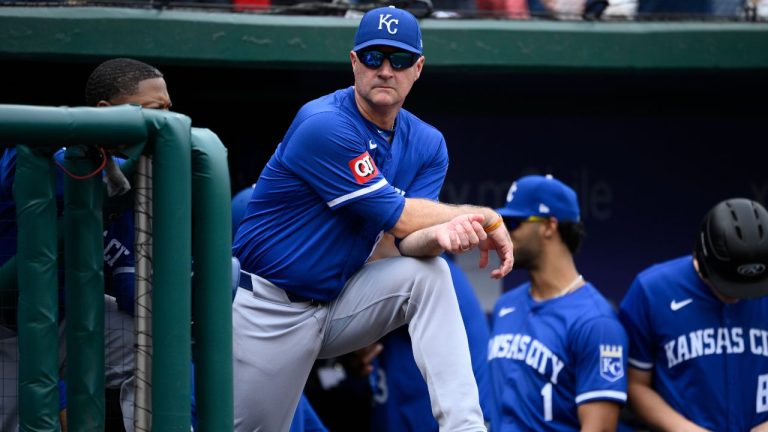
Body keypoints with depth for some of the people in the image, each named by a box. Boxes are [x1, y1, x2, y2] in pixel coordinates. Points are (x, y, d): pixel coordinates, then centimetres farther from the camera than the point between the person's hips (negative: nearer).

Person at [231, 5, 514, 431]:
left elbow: (404, 241, -13)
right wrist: (485, 218, -14)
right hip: (268, 311, -5)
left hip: (339, 302, 5)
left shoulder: (427, 145, 1)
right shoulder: (323, 125, -20)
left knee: (428, 272, -20)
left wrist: (441, 233, -36)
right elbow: (398, 216, -21)